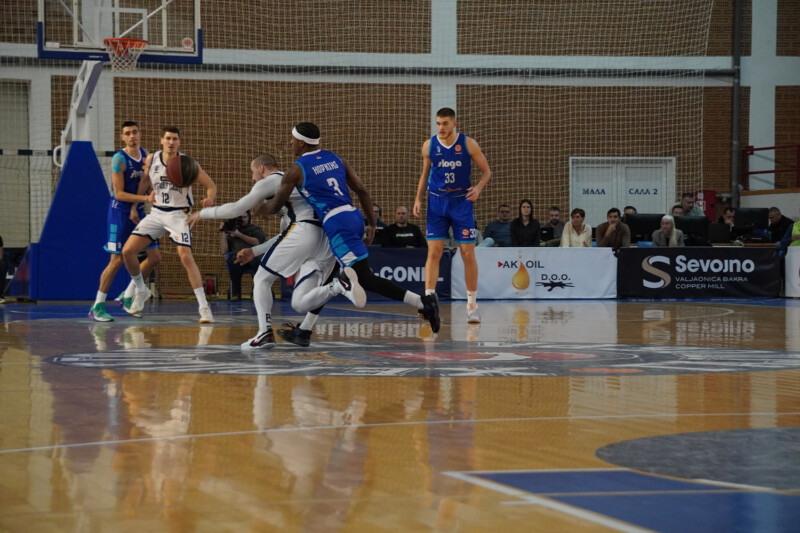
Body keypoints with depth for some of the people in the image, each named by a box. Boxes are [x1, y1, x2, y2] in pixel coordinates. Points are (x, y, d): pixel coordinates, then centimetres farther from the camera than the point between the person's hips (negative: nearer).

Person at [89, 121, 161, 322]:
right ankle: (97, 306, -1)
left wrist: (135, 207, -3)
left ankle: (128, 296, 18)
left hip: (137, 212, 7)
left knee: (154, 257, 6)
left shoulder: (145, 155, 6)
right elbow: (119, 193, -18)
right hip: (119, 212, -7)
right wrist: (145, 198, -25)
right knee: (117, 260, -10)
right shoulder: (119, 159, -15)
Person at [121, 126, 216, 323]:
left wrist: (209, 199, -30)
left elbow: (210, 185, -8)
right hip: (157, 213, 4)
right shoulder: (151, 159, -1)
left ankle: (203, 306, -15)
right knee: (127, 251, -3)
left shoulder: (187, 163, -11)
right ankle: (141, 291, 22)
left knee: (186, 257, -20)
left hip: (178, 215, -4)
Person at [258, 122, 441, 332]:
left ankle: (423, 302, -25)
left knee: (366, 279, -12)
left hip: (337, 224, -8)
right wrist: (372, 225, 20)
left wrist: (260, 208, 34)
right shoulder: (336, 159, 19)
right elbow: (362, 191, 16)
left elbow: (274, 206, 10)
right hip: (354, 218, 8)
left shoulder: (297, 170, 1)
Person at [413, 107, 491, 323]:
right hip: (437, 202, 1)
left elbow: (486, 171, -1)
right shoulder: (429, 145, -1)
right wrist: (418, 199, 1)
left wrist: (478, 188, -19)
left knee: (468, 253, -1)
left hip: (462, 202, -1)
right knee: (434, 252, -6)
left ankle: (472, 305, 8)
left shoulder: (468, 144, -7)